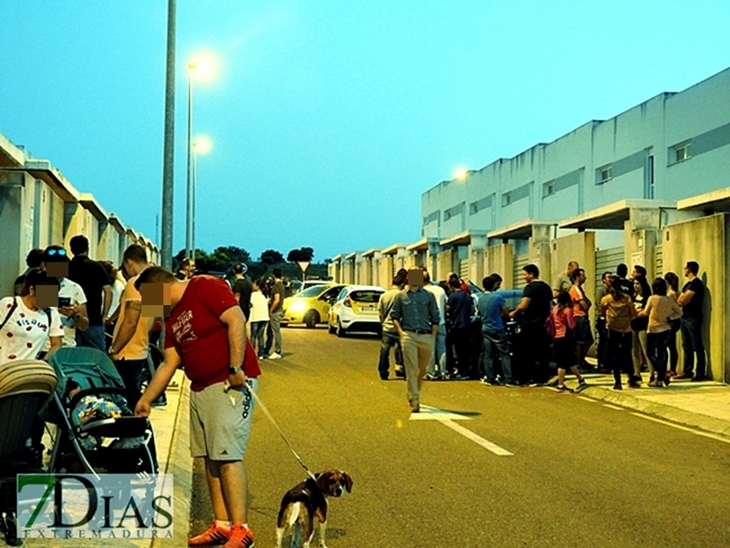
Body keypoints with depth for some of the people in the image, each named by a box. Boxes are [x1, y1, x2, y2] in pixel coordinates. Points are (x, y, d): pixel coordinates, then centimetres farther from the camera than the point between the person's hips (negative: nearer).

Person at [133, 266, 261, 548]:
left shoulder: (206, 287, -8)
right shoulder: (172, 318, 16)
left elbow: (236, 321, -19)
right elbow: (169, 364, 19)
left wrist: (235, 369, -23)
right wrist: (146, 400, 19)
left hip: (230, 384, -9)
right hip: (199, 389, 9)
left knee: (228, 456, -11)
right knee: (210, 458, 9)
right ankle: (221, 525, 16)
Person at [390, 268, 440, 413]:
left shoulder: (428, 296, 10)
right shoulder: (401, 296, 9)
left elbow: (435, 318, 11)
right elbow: (395, 316, 11)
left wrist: (433, 337, 2)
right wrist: (400, 332, -4)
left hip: (426, 336, 2)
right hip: (409, 336, -2)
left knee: (423, 369, 11)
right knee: (411, 370, -7)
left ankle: (414, 393, 32)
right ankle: (414, 401, -6)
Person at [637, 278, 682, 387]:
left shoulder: (652, 298, -12)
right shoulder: (669, 300, -1)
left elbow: (646, 313, 3)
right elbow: (679, 313, 8)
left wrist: (639, 313, 23)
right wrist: (668, 317, 10)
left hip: (654, 330, -4)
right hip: (666, 330, 4)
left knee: (651, 354, 7)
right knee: (662, 354, 10)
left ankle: (663, 374, -8)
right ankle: (660, 379, 12)